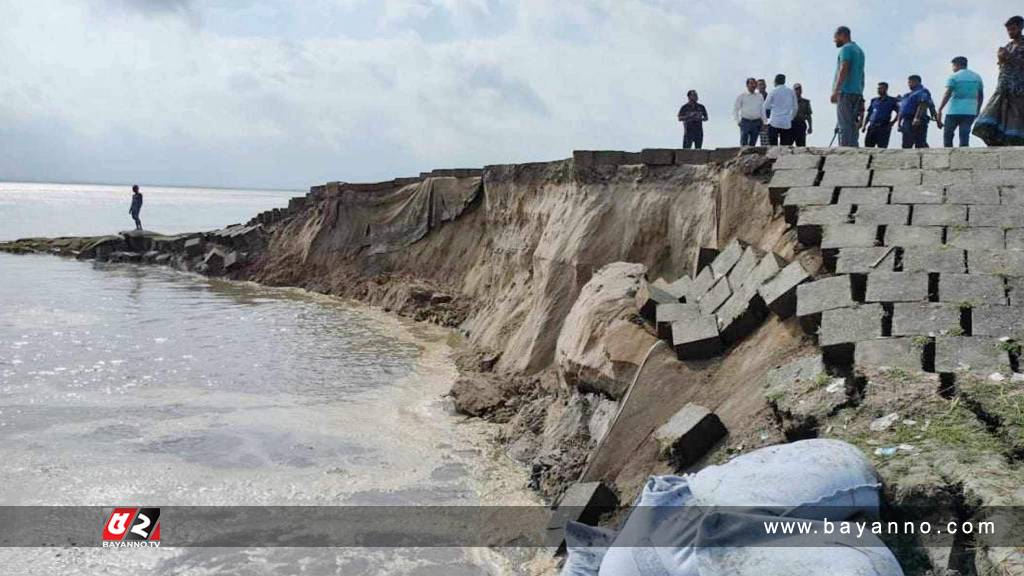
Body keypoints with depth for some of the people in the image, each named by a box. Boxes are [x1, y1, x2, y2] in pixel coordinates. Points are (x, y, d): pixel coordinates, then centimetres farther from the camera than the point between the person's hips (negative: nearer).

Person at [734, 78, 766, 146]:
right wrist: (738, 121, -4)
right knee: (743, 143, -9)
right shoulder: (741, 96, 2)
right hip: (745, 122, -3)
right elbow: (735, 110, 4)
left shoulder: (760, 97, 11)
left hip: (756, 122, 3)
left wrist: (763, 121, 9)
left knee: (753, 143, 7)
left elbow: (762, 109, 15)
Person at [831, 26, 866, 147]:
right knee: (852, 125, 8)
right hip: (857, 92, 9)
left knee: (844, 126, -12)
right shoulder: (859, 50, 24)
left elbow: (843, 70, -17)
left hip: (846, 92, -9)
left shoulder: (846, 49, -4)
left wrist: (835, 91, -22)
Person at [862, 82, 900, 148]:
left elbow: (899, 113, 5)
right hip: (871, 127, 4)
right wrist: (864, 125, 10)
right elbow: (869, 114, 19)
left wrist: (892, 122, -5)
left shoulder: (892, 101, 8)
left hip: (884, 128, -4)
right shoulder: (874, 100, 19)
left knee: (881, 147, -10)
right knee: (868, 146, -1)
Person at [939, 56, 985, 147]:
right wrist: (977, 110, 23)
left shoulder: (954, 77, -3)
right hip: (970, 112, 4)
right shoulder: (977, 77, 14)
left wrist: (940, 110, -12)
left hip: (954, 111, -4)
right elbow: (981, 96, 15)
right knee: (964, 135, 1)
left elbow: (947, 95, -12)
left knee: (948, 134, 8)